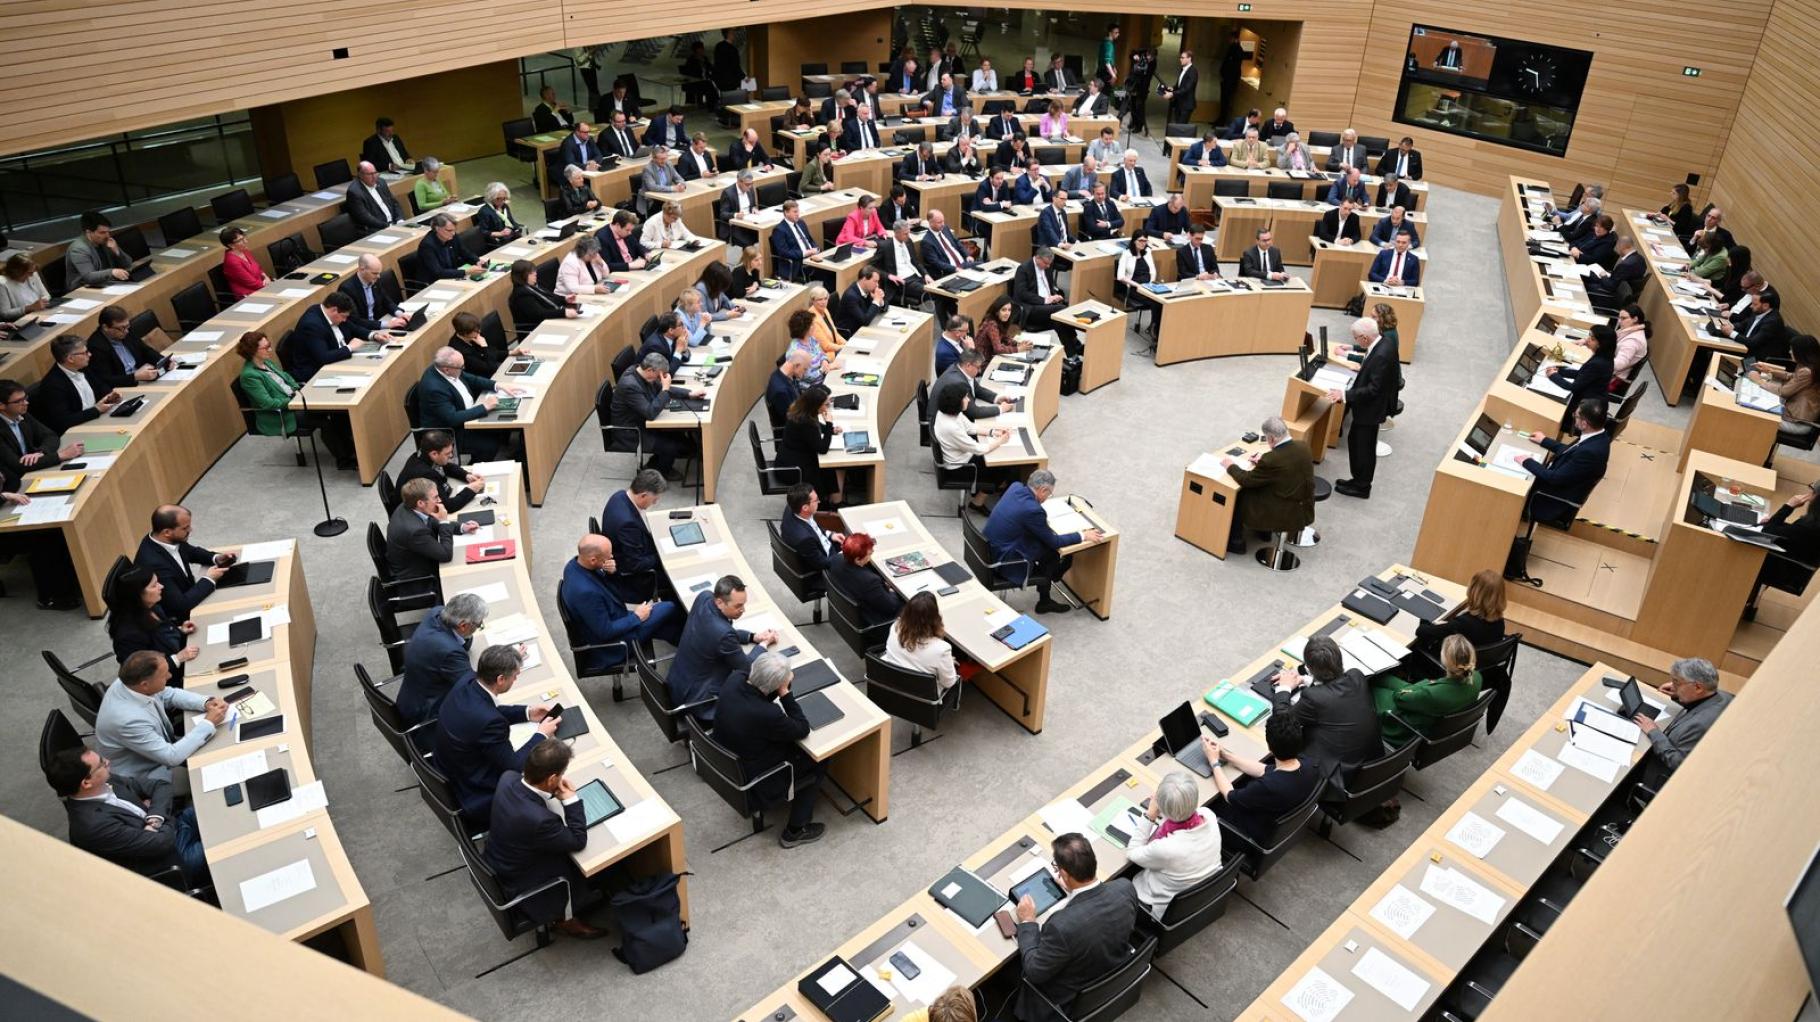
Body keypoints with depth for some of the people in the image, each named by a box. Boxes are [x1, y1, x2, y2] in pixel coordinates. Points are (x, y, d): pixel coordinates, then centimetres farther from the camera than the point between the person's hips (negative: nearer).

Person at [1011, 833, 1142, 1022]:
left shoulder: (1063, 925, -41)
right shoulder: (1125, 888, -25)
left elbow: (1035, 972, -22)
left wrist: (1027, 922, -11)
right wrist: (1073, 889, 8)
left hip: (1076, 1001, -5)